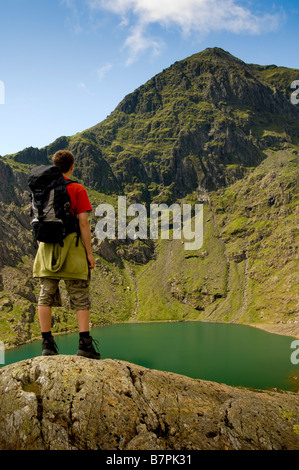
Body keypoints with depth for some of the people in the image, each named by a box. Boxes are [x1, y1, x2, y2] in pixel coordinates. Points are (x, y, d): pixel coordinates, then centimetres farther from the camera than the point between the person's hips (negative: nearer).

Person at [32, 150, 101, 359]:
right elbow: (83, 223, -10)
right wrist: (89, 253, -5)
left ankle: (47, 343, 8)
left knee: (46, 295, 7)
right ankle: (85, 343, -2)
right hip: (72, 248, -4)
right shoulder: (77, 189, -5)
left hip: (47, 248, 4)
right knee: (81, 297, 2)